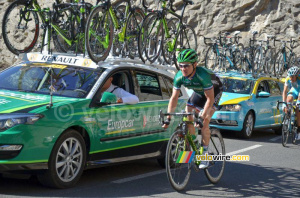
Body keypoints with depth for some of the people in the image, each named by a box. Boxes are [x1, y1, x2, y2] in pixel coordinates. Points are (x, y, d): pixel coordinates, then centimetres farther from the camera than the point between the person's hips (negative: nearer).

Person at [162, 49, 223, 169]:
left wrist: (202, 117, -44)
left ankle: (205, 154, -10)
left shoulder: (202, 75, -40)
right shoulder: (179, 77, -24)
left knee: (204, 123, -19)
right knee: (187, 118, -8)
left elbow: (210, 98, -37)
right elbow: (174, 97, -17)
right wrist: (168, 118, -22)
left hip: (214, 91, -6)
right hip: (199, 92, 6)